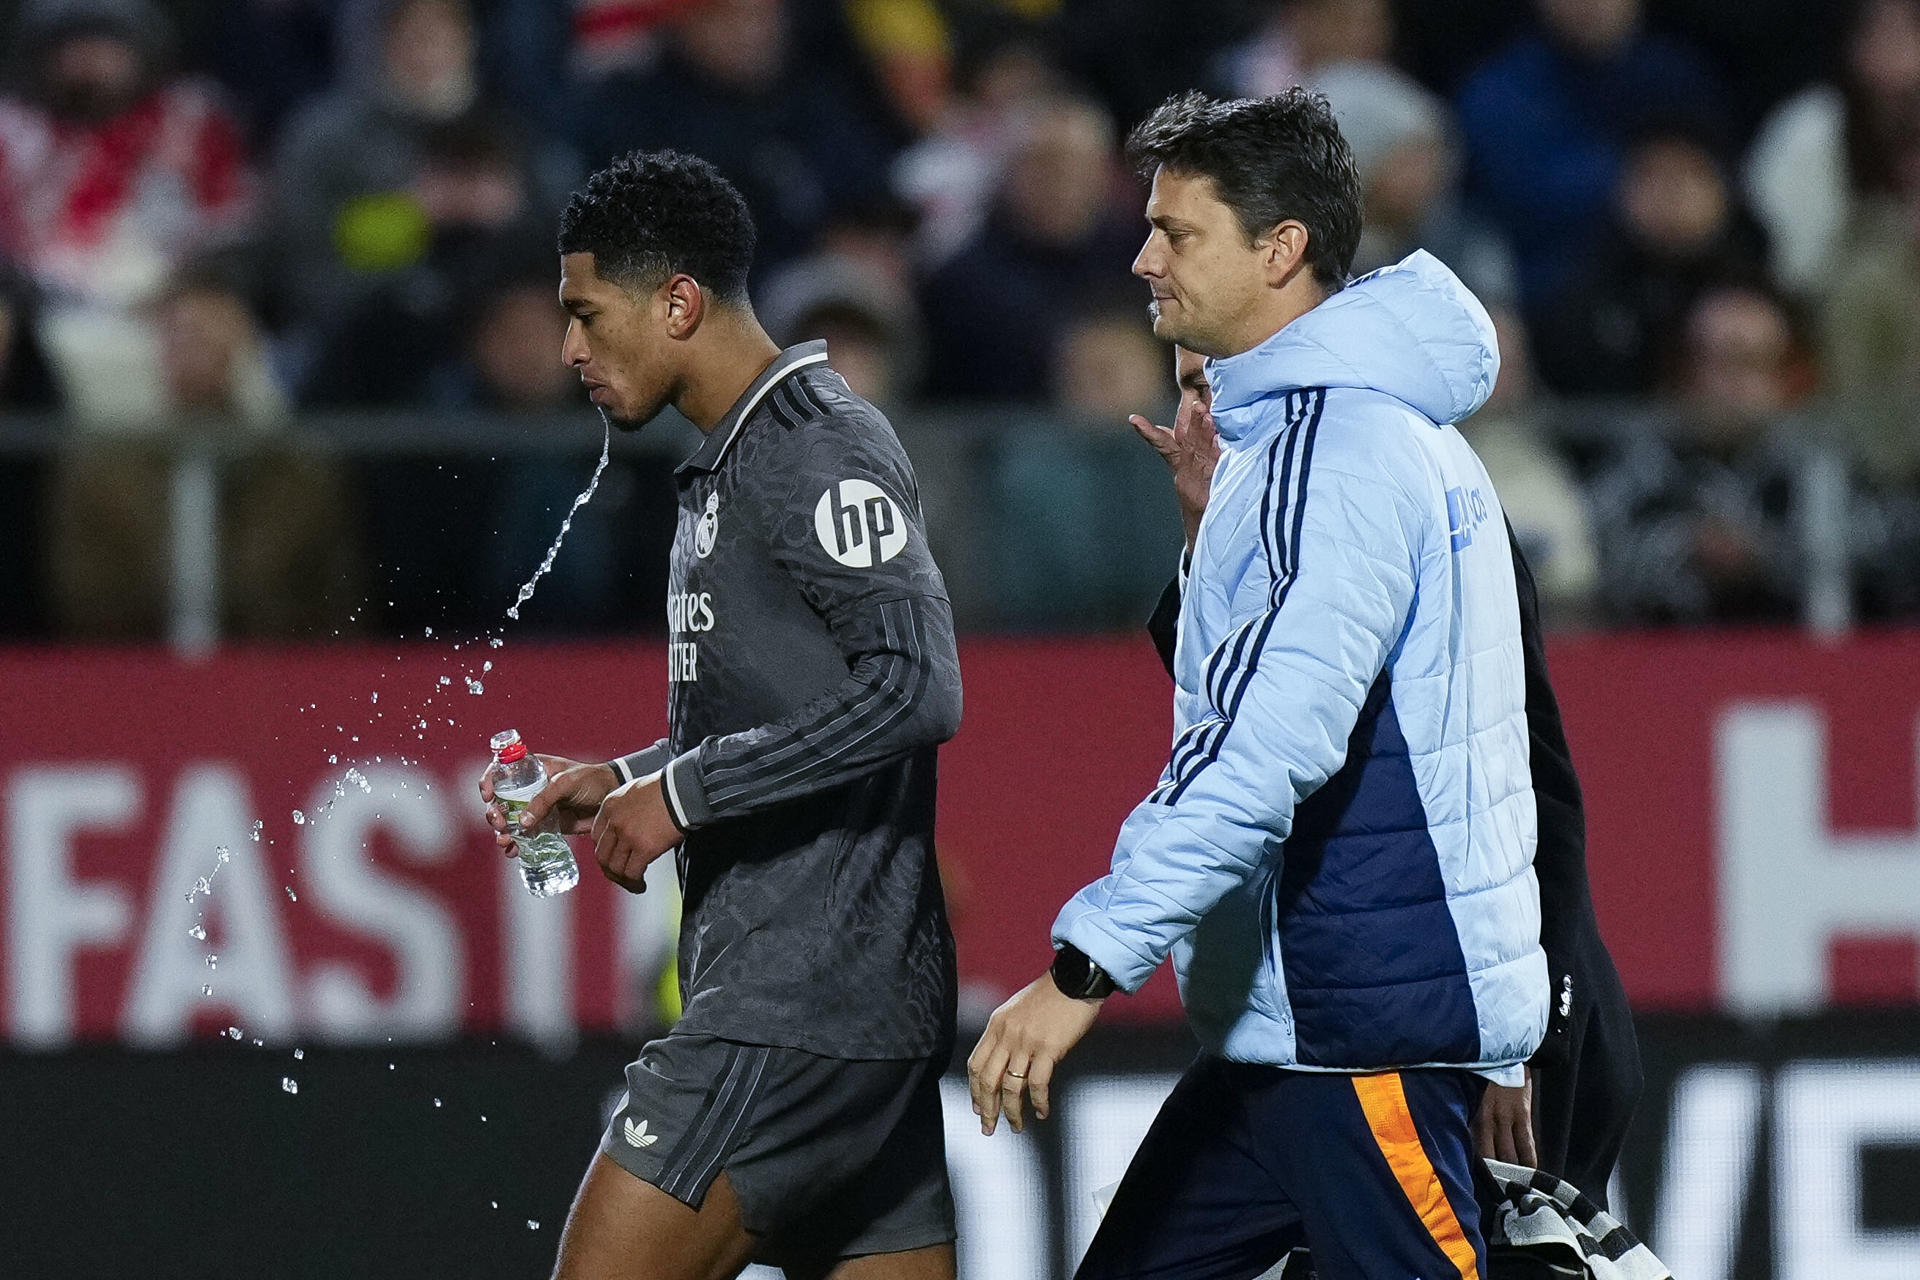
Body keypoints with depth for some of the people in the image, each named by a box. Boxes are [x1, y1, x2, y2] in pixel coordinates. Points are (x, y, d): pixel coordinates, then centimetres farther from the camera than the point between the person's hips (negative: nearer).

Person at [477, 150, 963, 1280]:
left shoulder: (817, 450, -11)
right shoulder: (734, 464, 20)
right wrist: (621, 783, 14)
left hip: (801, 1007, -10)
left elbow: (916, 688, -23)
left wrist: (684, 791, -19)